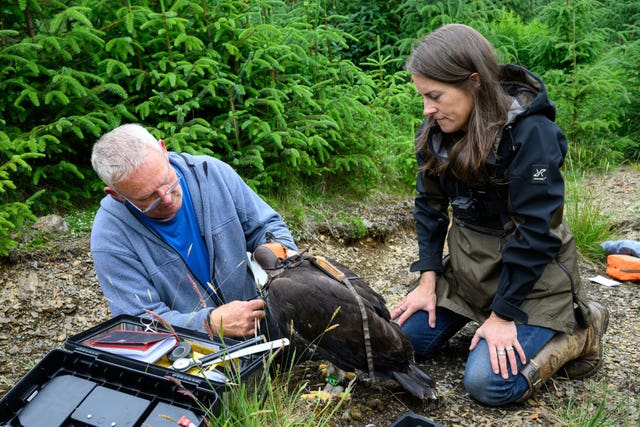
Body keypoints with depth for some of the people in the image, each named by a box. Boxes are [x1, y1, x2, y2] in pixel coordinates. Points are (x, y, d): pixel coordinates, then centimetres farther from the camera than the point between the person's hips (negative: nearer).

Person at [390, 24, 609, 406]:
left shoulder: (531, 133, -25)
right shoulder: (436, 131, -4)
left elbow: (535, 232, -24)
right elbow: (430, 206, 3)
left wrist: (503, 314, -20)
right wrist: (428, 280, -4)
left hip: (532, 273, -6)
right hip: (468, 264, 7)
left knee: (489, 384, -16)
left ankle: (579, 329, 6)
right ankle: (472, 313, 22)